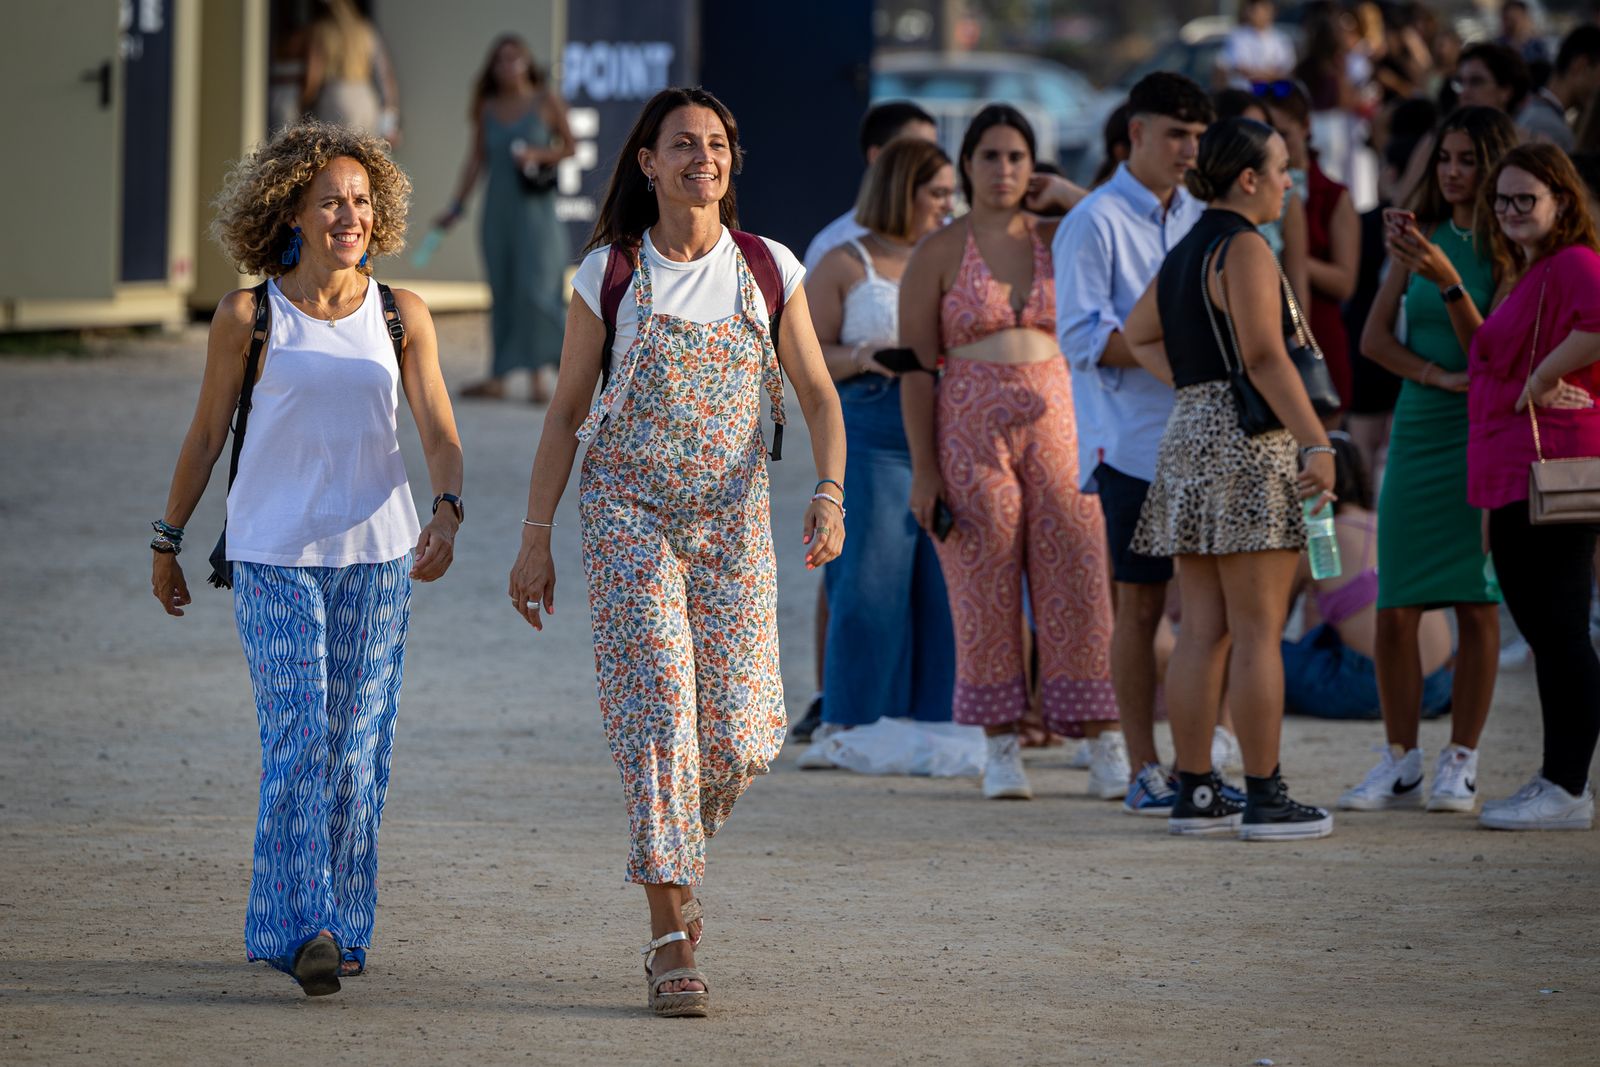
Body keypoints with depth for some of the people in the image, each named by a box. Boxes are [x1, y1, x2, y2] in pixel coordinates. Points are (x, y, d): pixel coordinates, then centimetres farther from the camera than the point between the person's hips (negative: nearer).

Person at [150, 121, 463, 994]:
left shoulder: (402, 317, 5)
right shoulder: (247, 317, 0)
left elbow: (439, 434, 0)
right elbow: (206, 436, 8)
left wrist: (447, 514, -19)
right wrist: (167, 542, 12)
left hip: (377, 552, 2)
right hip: (273, 554, -2)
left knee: (357, 746, 5)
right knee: (297, 737, -13)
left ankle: (343, 924, 16)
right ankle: (304, 926, -17)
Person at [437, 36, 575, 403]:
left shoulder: (546, 101, -3)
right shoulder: (488, 108, 5)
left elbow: (569, 146, 3)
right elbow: (477, 158, 9)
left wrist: (538, 155, -15)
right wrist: (457, 207, 6)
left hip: (535, 208, -3)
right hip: (499, 208, 3)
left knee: (534, 287, -10)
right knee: (502, 292, 7)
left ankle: (540, 376, -5)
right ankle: (497, 378, 11)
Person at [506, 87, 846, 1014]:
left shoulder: (769, 270, 2)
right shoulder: (609, 275, -1)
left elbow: (818, 395, 5)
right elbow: (567, 412, 4)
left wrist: (831, 494, -12)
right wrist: (537, 540, 1)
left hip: (733, 521, 2)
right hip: (630, 515, -2)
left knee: (738, 731, -1)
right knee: (658, 711, -14)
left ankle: (676, 857, 32)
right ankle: (672, 939, -13)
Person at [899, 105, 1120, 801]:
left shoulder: (1059, 241, 10)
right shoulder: (938, 254, 2)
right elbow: (916, 366, 1)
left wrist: (1065, 194, 0)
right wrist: (923, 469, -6)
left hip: (1058, 426, 2)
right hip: (972, 431, -2)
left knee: (1078, 584, -3)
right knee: (986, 591, 0)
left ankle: (1107, 750, -2)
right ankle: (1002, 750, 9)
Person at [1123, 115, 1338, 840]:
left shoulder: (1185, 252, 17)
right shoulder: (1242, 249, -11)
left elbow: (1139, 334, 30)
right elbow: (1265, 357, -20)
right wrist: (1317, 445, -23)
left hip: (1189, 431, 9)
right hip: (1247, 437, -9)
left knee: (1203, 630, 9)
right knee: (1258, 631, -7)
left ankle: (1194, 792, 10)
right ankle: (1265, 799, -7)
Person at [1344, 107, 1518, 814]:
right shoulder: (1420, 238, 10)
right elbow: (1374, 337, 6)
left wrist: (1446, 280, -23)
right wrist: (1437, 375, -10)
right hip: (1418, 430, 4)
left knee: (1476, 604, -3)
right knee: (1396, 609, -1)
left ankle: (1460, 763, 4)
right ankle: (1399, 762, 8)